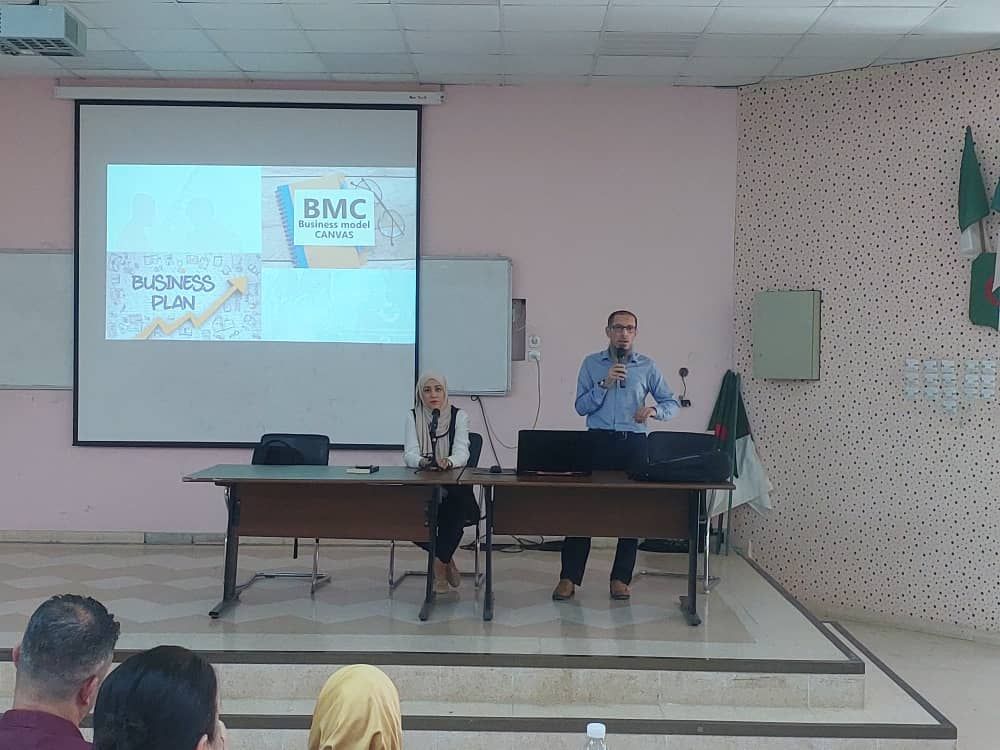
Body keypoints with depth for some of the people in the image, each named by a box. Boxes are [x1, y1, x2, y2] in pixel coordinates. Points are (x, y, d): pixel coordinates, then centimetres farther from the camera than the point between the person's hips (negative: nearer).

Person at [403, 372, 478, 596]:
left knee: (455, 510, -33)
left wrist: (448, 462, -39)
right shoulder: (413, 417, 2)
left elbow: (462, 453, -15)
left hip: (454, 487, -2)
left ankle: (439, 564, -12)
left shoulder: (459, 416, -1)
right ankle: (446, 559, -3)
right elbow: (410, 454, -11)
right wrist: (423, 462, -36)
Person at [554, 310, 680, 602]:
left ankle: (621, 578, 13)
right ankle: (569, 578, 2)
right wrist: (605, 384, -12)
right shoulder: (592, 364, 7)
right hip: (598, 441, -1)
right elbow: (581, 407, 2)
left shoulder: (648, 366, 8)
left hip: (634, 443, 1)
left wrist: (654, 410, -13)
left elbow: (672, 403, 8)